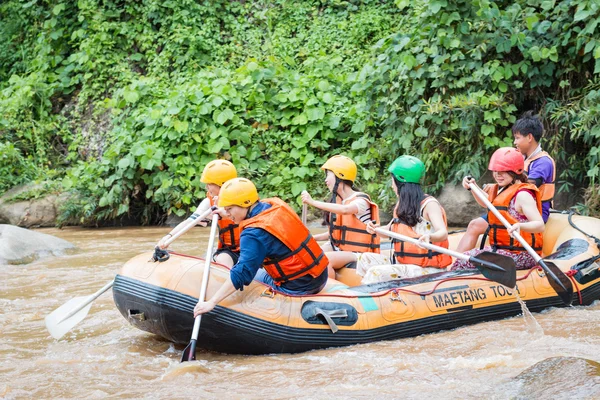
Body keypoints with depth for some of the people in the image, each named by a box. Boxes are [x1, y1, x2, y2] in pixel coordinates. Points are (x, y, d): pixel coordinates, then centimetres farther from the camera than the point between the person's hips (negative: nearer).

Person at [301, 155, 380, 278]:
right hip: (340, 251, 7)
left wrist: (313, 202, -34)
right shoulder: (337, 200, 13)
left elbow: (345, 210, -33)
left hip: (357, 255, -7)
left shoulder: (361, 201, -10)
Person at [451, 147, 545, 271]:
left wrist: (520, 226, -44)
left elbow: (540, 225, -26)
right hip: (500, 248, 10)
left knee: (464, 262, -17)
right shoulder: (502, 190, 15)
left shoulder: (522, 195, -16)